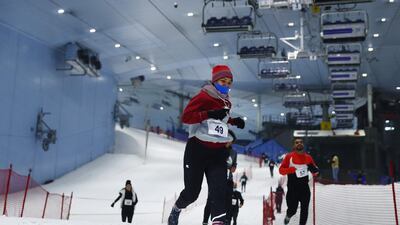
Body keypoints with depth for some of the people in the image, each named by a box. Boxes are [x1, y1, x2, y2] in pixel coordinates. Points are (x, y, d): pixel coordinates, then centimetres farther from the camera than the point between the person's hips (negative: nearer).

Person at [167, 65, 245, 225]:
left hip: (218, 153, 5)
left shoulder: (226, 102, 13)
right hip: (197, 150, -5)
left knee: (219, 190, -10)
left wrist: (233, 121, 11)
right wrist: (210, 114, -29)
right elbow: (186, 116, -18)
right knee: (192, 191, 5)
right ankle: (176, 210, 35)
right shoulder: (203, 96, -9)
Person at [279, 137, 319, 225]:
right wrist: (290, 169, -22)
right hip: (292, 188, -2)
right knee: (292, 209, 5)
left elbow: (315, 172, 12)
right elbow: (281, 170, -3)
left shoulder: (308, 157, 4)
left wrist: (314, 169, -11)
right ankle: (288, 216, 40)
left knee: (304, 210, 4)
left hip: (305, 188, 2)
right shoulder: (289, 156, -4)